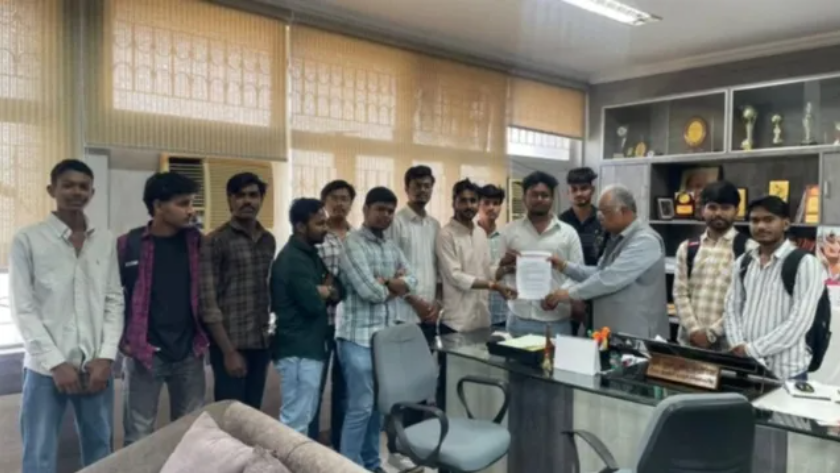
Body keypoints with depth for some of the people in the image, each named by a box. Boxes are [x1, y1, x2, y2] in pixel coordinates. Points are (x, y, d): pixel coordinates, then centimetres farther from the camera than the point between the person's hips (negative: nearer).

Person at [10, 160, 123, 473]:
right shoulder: (28, 240, -3)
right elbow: (22, 309, -6)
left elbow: (114, 302, 4)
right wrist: (56, 363, -11)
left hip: (95, 365, 3)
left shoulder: (106, 241, 5)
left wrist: (105, 357, -6)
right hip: (46, 368, -3)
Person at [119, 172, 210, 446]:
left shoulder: (197, 242, 2)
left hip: (189, 353, 3)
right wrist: (123, 339, -4)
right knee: (139, 437, 8)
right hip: (144, 353, -2)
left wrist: (204, 335, 3)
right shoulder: (128, 245, -6)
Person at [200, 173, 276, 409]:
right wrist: (228, 351, -14)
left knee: (253, 414, 12)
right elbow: (208, 302, -12)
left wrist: (268, 337, 11)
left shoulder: (269, 241, 10)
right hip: (230, 344, -5)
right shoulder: (214, 242, -8)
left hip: (261, 343, 5)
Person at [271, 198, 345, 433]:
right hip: (299, 350, -10)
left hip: (309, 347, 10)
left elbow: (339, 291, 12)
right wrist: (325, 291, -3)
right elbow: (313, 303, -24)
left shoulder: (309, 255, 13)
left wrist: (327, 290, -10)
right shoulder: (293, 260, -17)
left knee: (303, 417, 18)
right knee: (295, 420, -2)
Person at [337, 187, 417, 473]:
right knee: (360, 407, -3)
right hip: (359, 337, -7)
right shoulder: (353, 243, -10)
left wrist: (384, 282, -11)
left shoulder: (392, 246, 14)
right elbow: (369, 291, -19)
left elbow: (411, 282, 6)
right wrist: (395, 284, -1)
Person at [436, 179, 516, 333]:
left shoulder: (481, 233, 11)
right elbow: (455, 276, -15)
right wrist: (493, 286, -19)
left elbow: (488, 272, 15)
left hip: (482, 318, 6)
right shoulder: (446, 234, -10)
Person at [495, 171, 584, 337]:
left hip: (556, 321, -1)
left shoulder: (568, 233, 5)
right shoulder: (510, 231, 8)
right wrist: (505, 267, -11)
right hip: (519, 319, 1)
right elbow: (496, 273, 11)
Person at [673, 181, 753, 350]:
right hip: (688, 339, 3)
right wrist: (694, 330, -8)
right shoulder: (687, 248, 9)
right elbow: (680, 293, 5)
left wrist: (712, 333, -12)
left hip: (726, 342, -3)